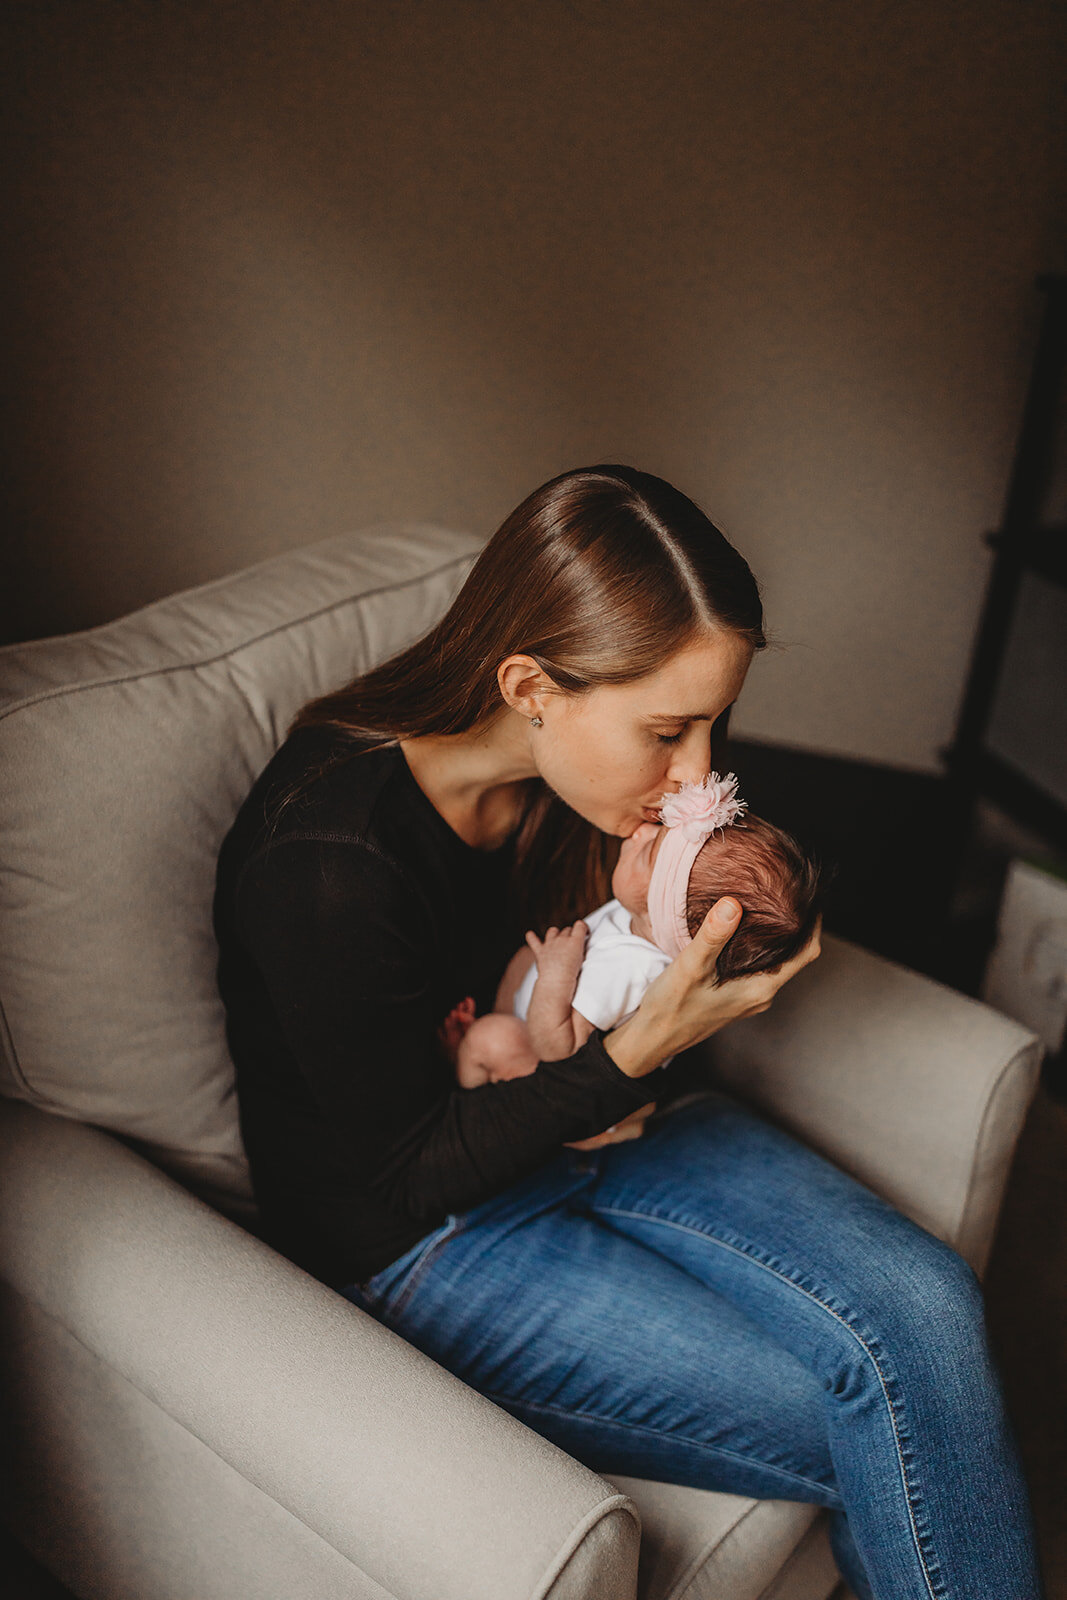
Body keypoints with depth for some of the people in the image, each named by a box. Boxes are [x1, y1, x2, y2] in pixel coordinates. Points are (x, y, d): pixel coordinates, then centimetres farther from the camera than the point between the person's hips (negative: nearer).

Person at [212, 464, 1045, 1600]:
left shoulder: (601, 770, -10)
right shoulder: (329, 864, -31)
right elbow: (409, 1175, -20)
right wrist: (637, 1053, -29)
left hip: (599, 1118, 6)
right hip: (412, 1238, -6)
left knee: (925, 1302, -13)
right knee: (874, 1419, -14)